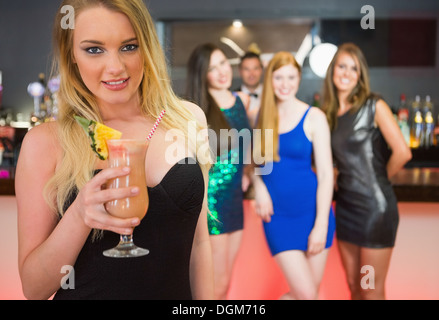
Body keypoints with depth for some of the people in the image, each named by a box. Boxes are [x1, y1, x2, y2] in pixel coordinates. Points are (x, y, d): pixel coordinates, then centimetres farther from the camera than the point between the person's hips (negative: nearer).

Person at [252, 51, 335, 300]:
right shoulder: (261, 116, 3)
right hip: (277, 215, 0)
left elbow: (326, 174, -6)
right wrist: (259, 187, -7)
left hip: (312, 212, 0)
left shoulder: (314, 117, -4)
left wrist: (321, 225, -12)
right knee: (305, 294, -4)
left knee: (311, 290, 8)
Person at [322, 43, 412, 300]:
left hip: (375, 206, -5)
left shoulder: (374, 106, -7)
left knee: (371, 291, 3)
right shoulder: (329, 112, 8)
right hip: (345, 205, 6)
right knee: (353, 286, 15)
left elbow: (402, 153, -14)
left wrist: (379, 180, 0)